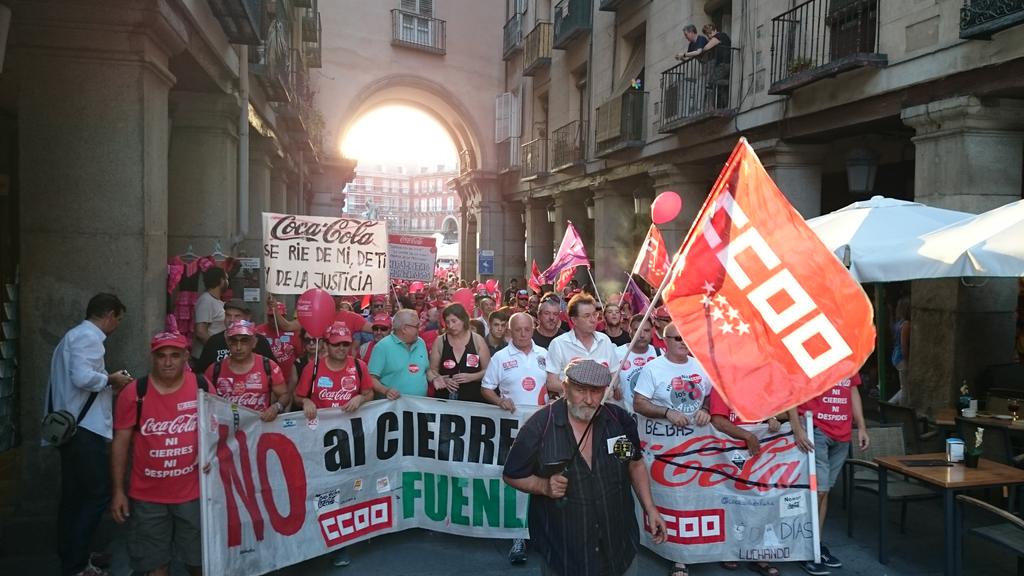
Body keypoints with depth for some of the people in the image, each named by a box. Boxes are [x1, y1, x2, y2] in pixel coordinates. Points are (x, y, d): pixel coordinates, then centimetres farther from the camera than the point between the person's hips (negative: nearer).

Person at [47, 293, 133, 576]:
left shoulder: (74, 335, 20)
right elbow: (82, 377, -27)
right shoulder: (88, 336, -12)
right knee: (98, 494, -6)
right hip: (85, 429, -11)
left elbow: (75, 381, 19)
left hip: (72, 427, 11)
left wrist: (108, 387, 16)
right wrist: (111, 379, -11)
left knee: (74, 496, 14)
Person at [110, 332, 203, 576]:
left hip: (193, 492, 1)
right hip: (147, 496, -1)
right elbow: (121, 443, -3)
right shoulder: (134, 394, -9)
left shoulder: (202, 387, -6)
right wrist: (118, 490, -3)